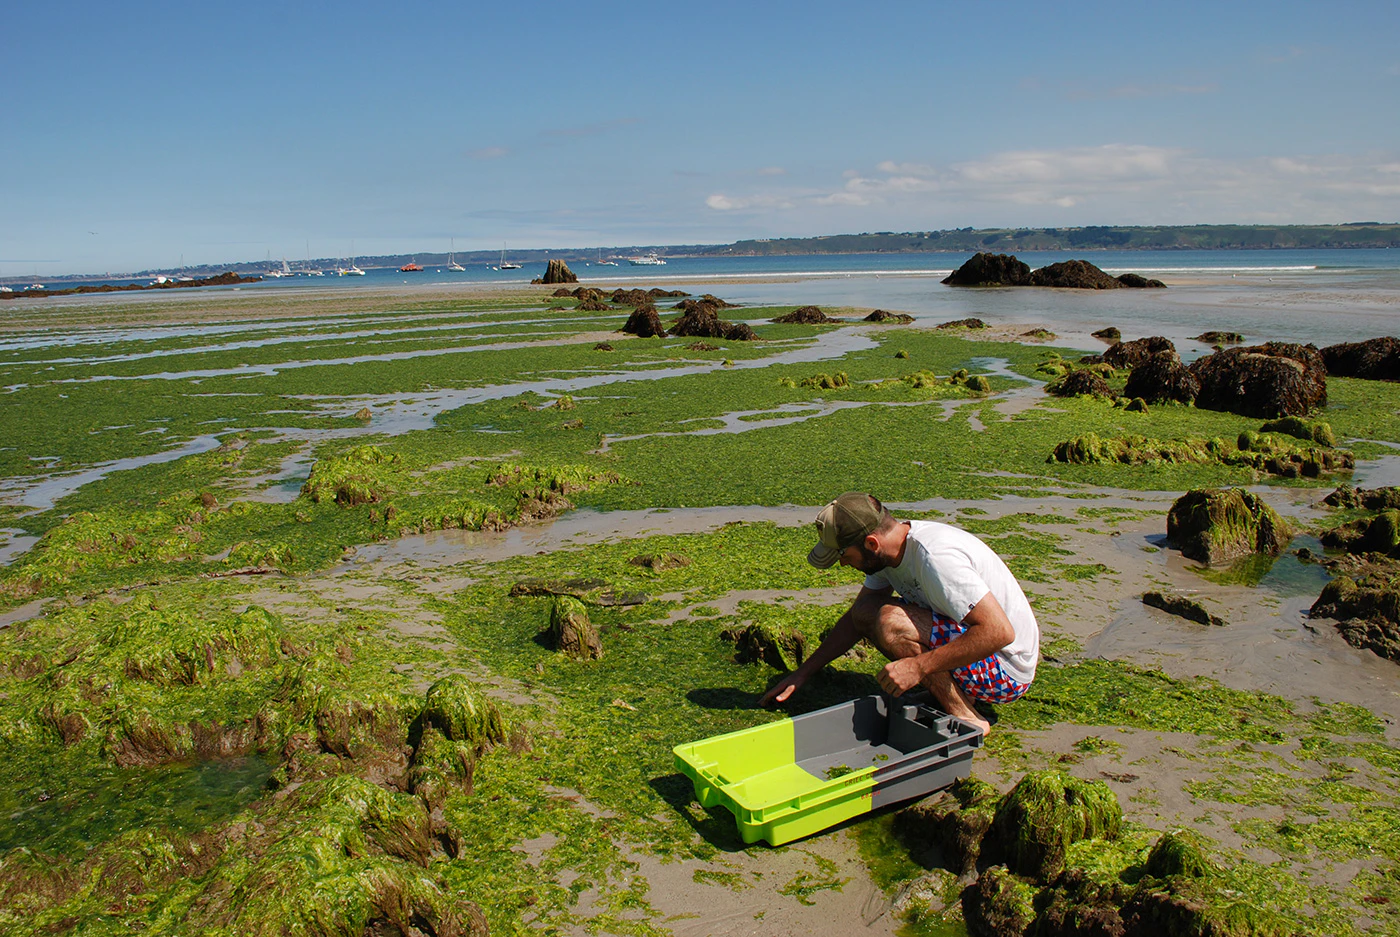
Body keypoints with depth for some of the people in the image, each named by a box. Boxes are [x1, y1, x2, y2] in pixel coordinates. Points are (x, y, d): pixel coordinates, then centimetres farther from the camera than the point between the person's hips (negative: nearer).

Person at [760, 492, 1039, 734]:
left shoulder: (935, 557, -29)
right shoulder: (889, 549, 0)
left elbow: (1000, 632, -34)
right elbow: (855, 620, 12)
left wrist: (918, 666, -32)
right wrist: (800, 675, 10)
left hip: (1007, 668, -9)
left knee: (890, 621, -26)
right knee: (865, 612, 0)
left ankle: (964, 718, -10)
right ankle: (954, 689, 3)